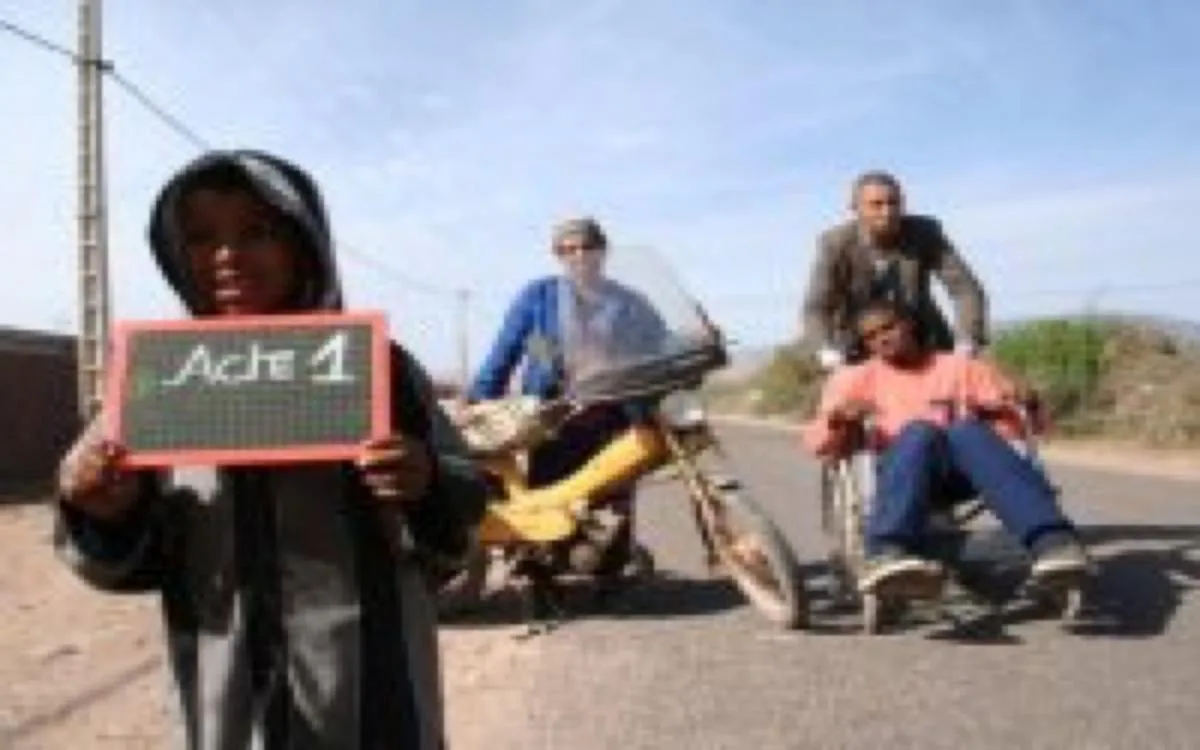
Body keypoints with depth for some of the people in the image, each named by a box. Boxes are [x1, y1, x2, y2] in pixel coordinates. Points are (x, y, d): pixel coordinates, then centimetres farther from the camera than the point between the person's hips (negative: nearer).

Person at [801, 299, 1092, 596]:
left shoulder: (963, 367, 25)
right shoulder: (856, 378, 23)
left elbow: (1015, 420, 19)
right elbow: (816, 441, 13)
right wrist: (837, 423, -9)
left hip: (965, 469, 1)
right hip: (901, 472, -1)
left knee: (968, 430, -33)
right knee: (919, 431, -34)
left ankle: (1052, 541, -52)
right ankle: (887, 552, -57)